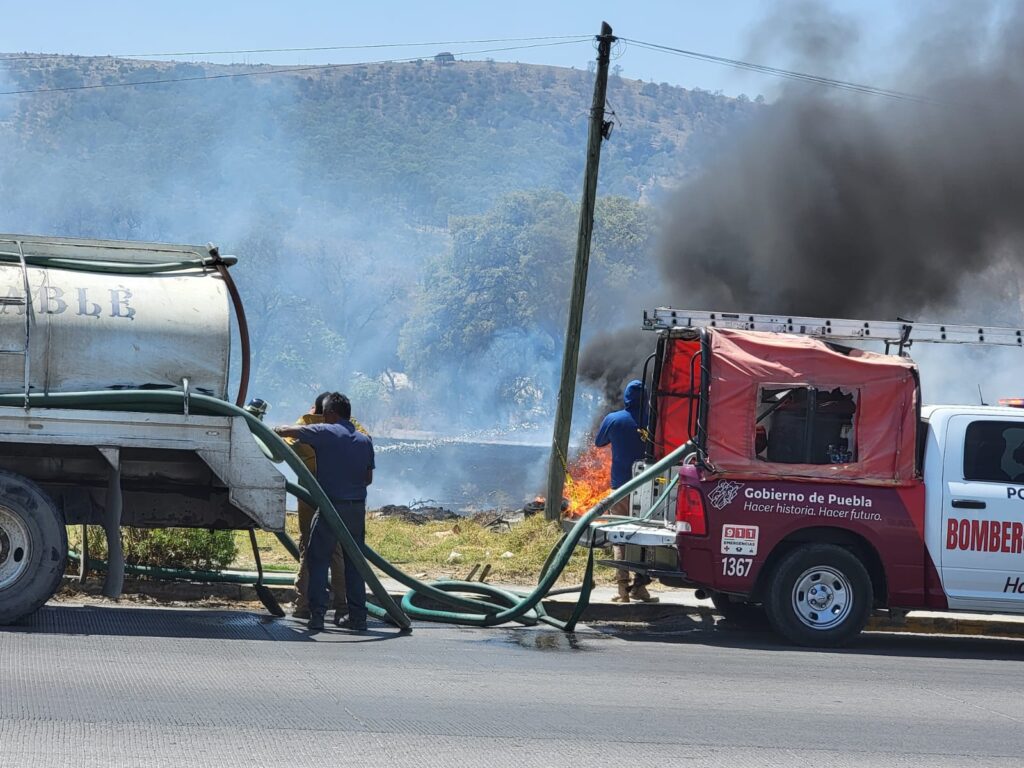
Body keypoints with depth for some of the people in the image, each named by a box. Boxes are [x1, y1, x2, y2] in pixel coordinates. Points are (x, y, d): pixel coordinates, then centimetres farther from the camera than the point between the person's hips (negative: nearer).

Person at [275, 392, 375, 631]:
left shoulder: (324, 432, -5)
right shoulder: (365, 440, 10)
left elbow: (284, 431, 1)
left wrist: (275, 431, 23)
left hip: (331, 506, -5)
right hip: (357, 507, 5)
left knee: (318, 559, 2)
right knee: (353, 562, 11)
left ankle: (317, 615, -7)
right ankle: (357, 616, 10)